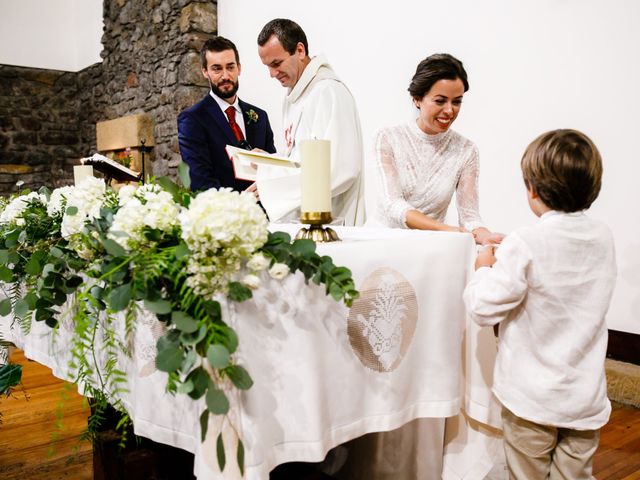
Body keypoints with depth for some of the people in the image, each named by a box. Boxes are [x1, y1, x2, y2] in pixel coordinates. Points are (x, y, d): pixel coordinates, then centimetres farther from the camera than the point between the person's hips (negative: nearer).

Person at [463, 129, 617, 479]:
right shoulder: (603, 239, -1)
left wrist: (483, 269, 0)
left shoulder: (525, 246, -20)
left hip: (532, 398, -5)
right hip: (586, 399, 5)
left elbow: (483, 309, -18)